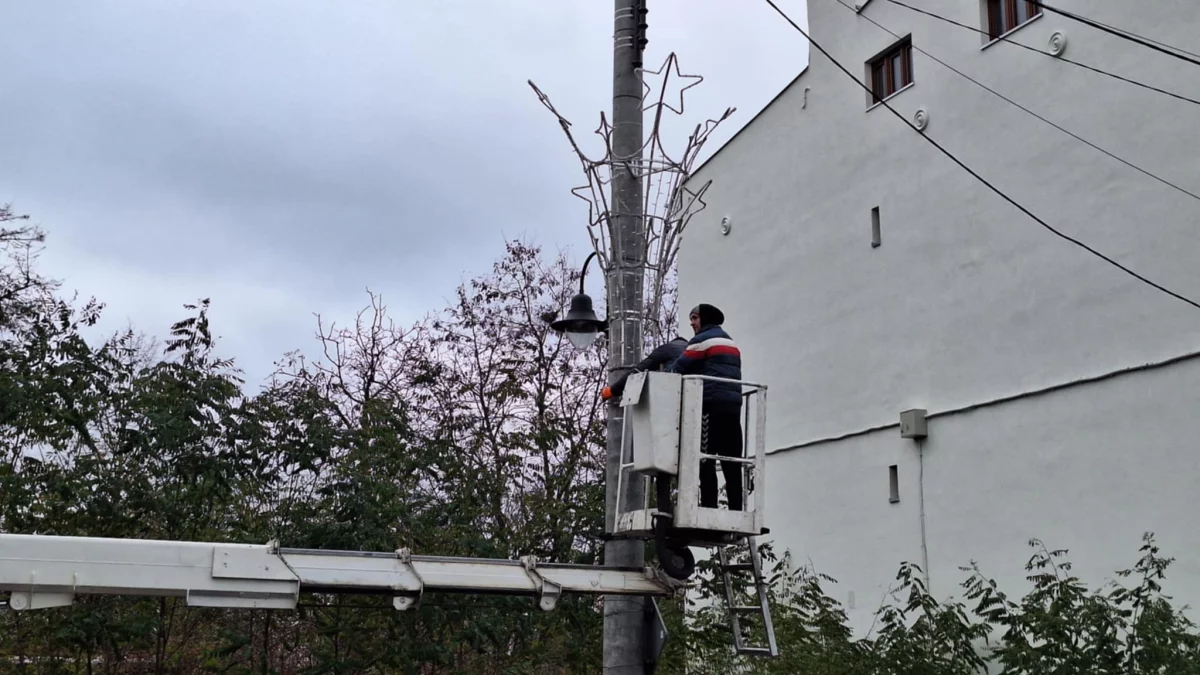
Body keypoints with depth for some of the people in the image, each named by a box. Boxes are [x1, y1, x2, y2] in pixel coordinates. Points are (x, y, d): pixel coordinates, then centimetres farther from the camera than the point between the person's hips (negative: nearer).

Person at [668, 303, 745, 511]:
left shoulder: (703, 339, 3)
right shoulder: (730, 342, 28)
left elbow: (678, 369, -1)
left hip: (712, 404, -8)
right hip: (733, 404, 8)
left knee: (706, 460, -10)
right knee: (731, 462, 2)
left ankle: (709, 507, -17)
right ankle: (736, 510, -4)